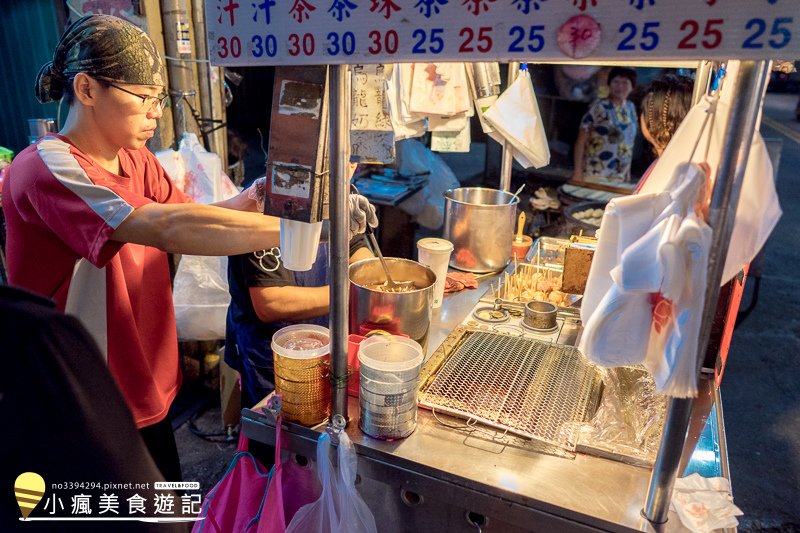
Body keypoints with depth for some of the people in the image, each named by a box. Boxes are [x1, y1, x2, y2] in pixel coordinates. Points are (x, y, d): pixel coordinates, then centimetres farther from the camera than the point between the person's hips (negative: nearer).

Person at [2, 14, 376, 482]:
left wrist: (243, 203, -22)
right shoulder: (45, 168, -23)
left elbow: (190, 224, -2)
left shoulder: (137, 161, 4)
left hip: (147, 389, 7)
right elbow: (166, 228, -37)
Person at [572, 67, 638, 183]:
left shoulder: (631, 108, 9)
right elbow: (581, 141, -9)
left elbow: (629, 142, 15)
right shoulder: (598, 107, -9)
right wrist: (577, 171, -12)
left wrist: (628, 170, 15)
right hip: (594, 174, -6)